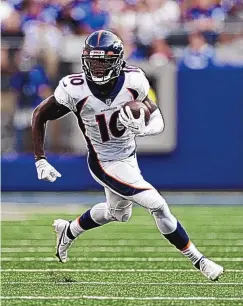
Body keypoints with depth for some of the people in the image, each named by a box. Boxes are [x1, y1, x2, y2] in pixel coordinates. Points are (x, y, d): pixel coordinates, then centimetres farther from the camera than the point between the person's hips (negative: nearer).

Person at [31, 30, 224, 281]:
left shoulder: (132, 81, -19)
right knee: (157, 205, -15)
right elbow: (40, 116, -10)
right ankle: (198, 260, 1)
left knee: (119, 214, 28)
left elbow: (158, 122, -10)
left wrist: (143, 129, -33)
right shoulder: (75, 90, -26)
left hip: (129, 157, 5)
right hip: (105, 164, -5)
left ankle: (68, 231, 53)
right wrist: (40, 160, -10)